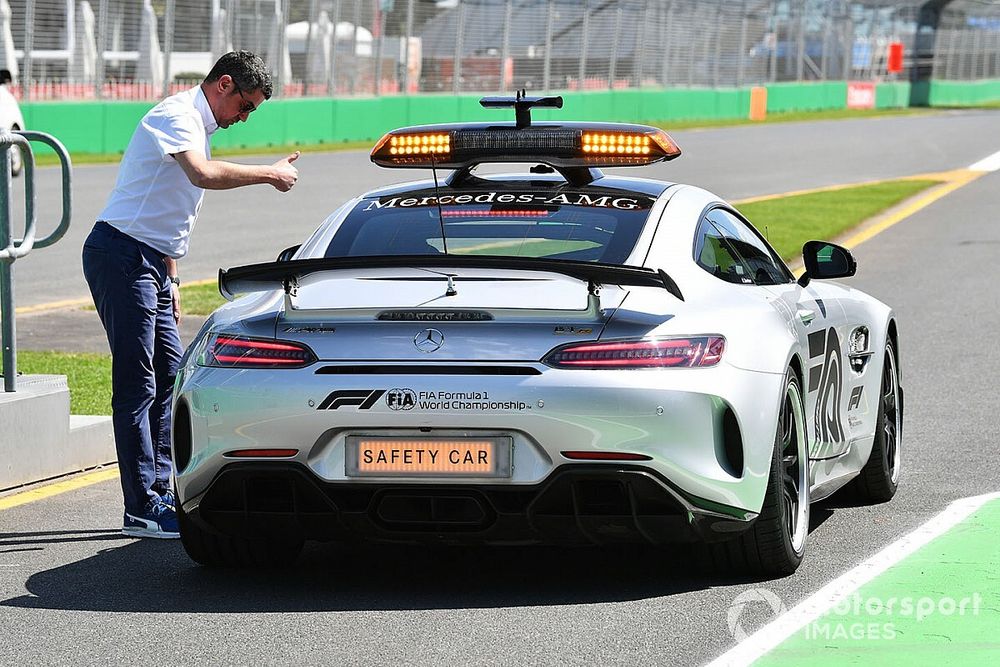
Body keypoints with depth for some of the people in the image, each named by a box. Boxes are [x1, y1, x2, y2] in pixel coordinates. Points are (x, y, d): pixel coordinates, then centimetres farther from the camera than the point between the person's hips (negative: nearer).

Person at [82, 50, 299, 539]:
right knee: (137, 385, -11)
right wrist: (270, 175, -24)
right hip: (120, 256, -10)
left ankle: (160, 494, 15)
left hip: (150, 263, 10)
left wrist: (171, 281, 24)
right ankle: (143, 512, -11)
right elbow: (204, 175, -33)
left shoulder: (196, 127, 20)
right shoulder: (176, 116, -13)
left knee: (170, 377, 10)